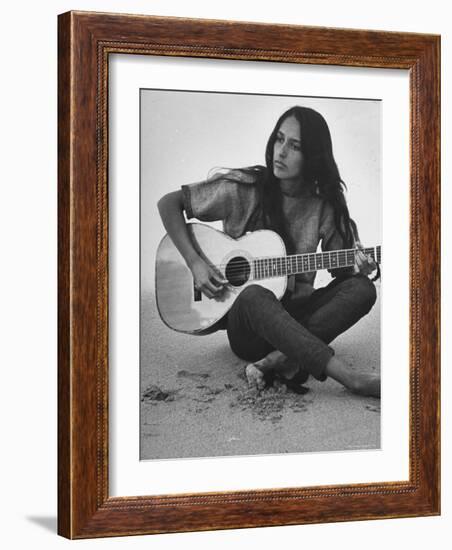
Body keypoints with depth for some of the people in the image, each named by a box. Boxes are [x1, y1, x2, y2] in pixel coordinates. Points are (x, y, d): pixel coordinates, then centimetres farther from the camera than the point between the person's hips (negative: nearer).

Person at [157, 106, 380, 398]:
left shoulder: (325, 206, 1)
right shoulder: (243, 190, -7)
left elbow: (339, 269, 8)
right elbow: (169, 203, -2)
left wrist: (357, 268, -16)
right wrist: (195, 262, -12)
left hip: (295, 315, 3)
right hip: (246, 326, -3)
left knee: (362, 289, -22)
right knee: (254, 296, -39)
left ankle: (278, 360, -34)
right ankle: (353, 379, -46)